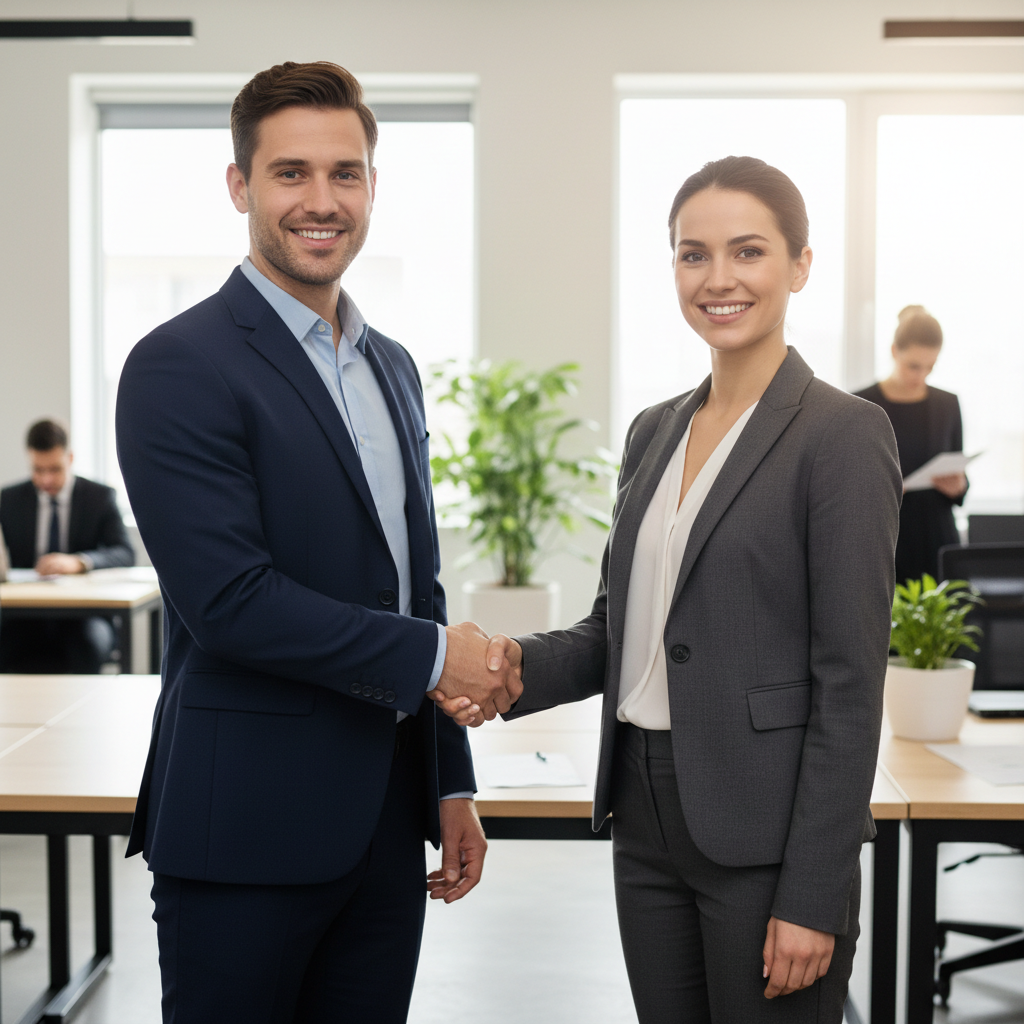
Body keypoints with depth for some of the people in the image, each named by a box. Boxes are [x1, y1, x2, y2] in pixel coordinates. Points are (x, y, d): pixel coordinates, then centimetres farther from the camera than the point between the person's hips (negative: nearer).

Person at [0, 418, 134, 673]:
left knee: (92, 642, -35)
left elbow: (125, 554, -8)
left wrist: (78, 562, -28)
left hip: (82, 616, -1)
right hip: (26, 619, 1)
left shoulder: (100, 496, 5)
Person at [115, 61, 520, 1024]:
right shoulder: (180, 366, -12)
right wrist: (434, 656, -12)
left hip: (386, 823, 7)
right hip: (247, 830, -7)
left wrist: (453, 783, 15)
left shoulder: (392, 366, 13)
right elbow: (229, 600, -21)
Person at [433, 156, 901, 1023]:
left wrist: (813, 896, -16)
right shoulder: (655, 432, 11)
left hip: (764, 829, -6)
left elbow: (850, 684, -14)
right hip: (648, 817, 7)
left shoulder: (843, 436, -11)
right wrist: (521, 667, -5)